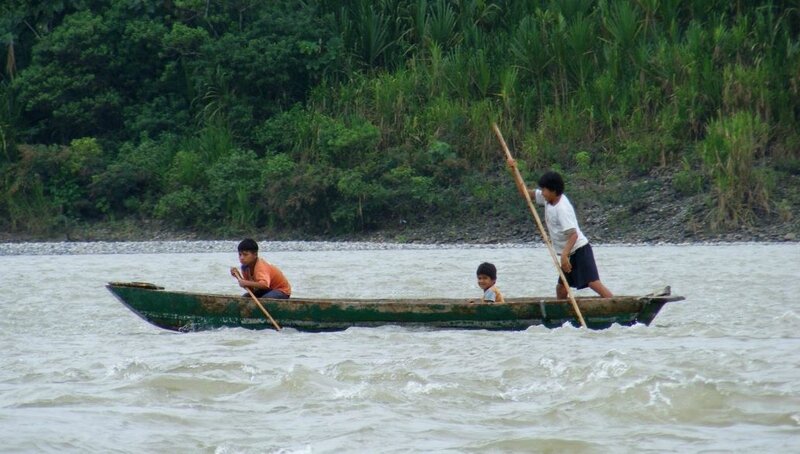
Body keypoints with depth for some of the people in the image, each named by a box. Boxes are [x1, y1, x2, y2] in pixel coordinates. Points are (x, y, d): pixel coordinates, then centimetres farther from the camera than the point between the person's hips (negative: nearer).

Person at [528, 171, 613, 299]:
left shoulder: (562, 208, -22)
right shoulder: (548, 199, 4)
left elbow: (573, 235, -27)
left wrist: (564, 255, -37)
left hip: (579, 250, -10)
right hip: (569, 253, 10)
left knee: (593, 282, -20)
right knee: (561, 288, 14)